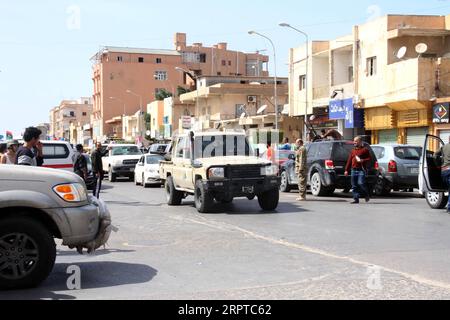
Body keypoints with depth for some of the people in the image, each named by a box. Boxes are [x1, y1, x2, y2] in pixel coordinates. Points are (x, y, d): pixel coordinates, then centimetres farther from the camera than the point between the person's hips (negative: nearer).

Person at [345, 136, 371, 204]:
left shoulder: (365, 150, 1)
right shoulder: (353, 151, 18)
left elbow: (369, 158, -2)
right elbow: (349, 161, 17)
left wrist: (362, 160, -17)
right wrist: (347, 170, 12)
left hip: (361, 170, -6)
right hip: (354, 170, 6)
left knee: (361, 183, -18)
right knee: (354, 186, 2)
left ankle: (367, 194, 7)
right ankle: (356, 199, 6)